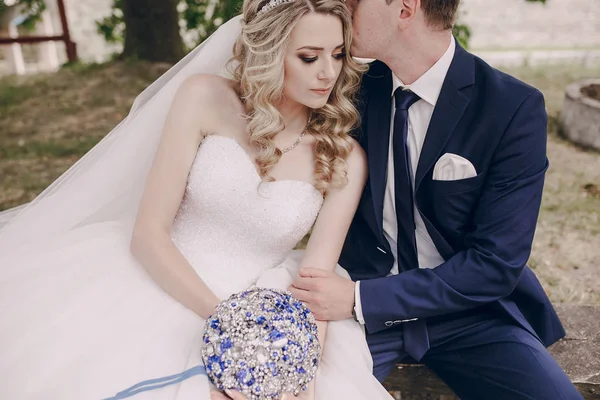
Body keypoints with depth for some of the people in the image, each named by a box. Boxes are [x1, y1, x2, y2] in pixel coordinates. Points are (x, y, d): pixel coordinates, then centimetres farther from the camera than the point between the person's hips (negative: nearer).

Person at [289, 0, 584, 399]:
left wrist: (361, 298, -21)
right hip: (360, 303, 1)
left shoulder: (516, 107, -12)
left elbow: (496, 265, -15)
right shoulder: (360, 92, -1)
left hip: (467, 310, 0)